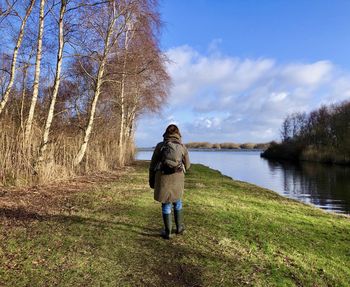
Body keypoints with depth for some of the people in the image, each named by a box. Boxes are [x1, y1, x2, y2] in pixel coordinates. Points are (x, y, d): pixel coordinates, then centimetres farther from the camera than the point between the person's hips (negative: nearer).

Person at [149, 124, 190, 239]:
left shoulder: (160, 145, -2)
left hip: (163, 178, -1)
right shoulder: (182, 147, 1)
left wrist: (151, 180, 11)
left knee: (166, 204, 11)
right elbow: (187, 165, 12)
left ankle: (167, 232, 17)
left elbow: (152, 165, 1)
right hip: (177, 179, 1)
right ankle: (179, 227, 30)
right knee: (177, 201, 23)